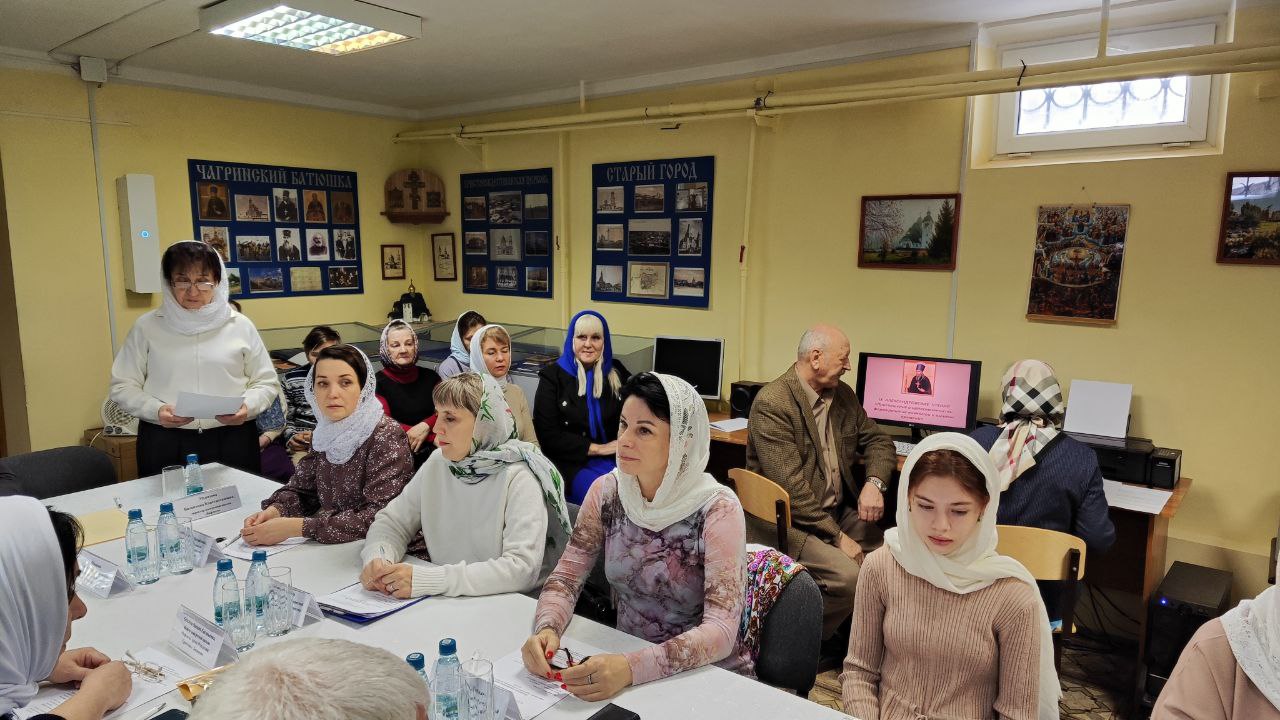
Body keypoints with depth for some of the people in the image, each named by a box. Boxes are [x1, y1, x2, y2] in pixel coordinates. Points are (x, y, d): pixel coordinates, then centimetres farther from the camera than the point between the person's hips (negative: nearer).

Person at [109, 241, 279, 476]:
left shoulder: (240, 326, 6)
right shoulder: (147, 326, 6)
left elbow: (266, 383, 10)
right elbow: (123, 386, 7)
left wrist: (247, 406, -10)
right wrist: (156, 410, -11)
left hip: (231, 441, 0)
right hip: (164, 443, 0)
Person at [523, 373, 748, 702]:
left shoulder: (717, 510, -18)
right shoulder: (606, 492, -4)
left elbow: (721, 630, -23)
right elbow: (565, 579, -1)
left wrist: (632, 669, -37)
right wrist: (547, 629, -22)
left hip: (707, 674, -3)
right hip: (624, 659, 4)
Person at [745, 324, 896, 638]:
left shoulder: (843, 394, 8)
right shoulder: (772, 404, -18)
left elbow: (878, 441, 14)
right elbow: (791, 487, -22)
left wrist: (875, 482, -8)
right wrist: (838, 536, -21)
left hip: (838, 511, 8)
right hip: (788, 521, -8)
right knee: (847, 575, -27)